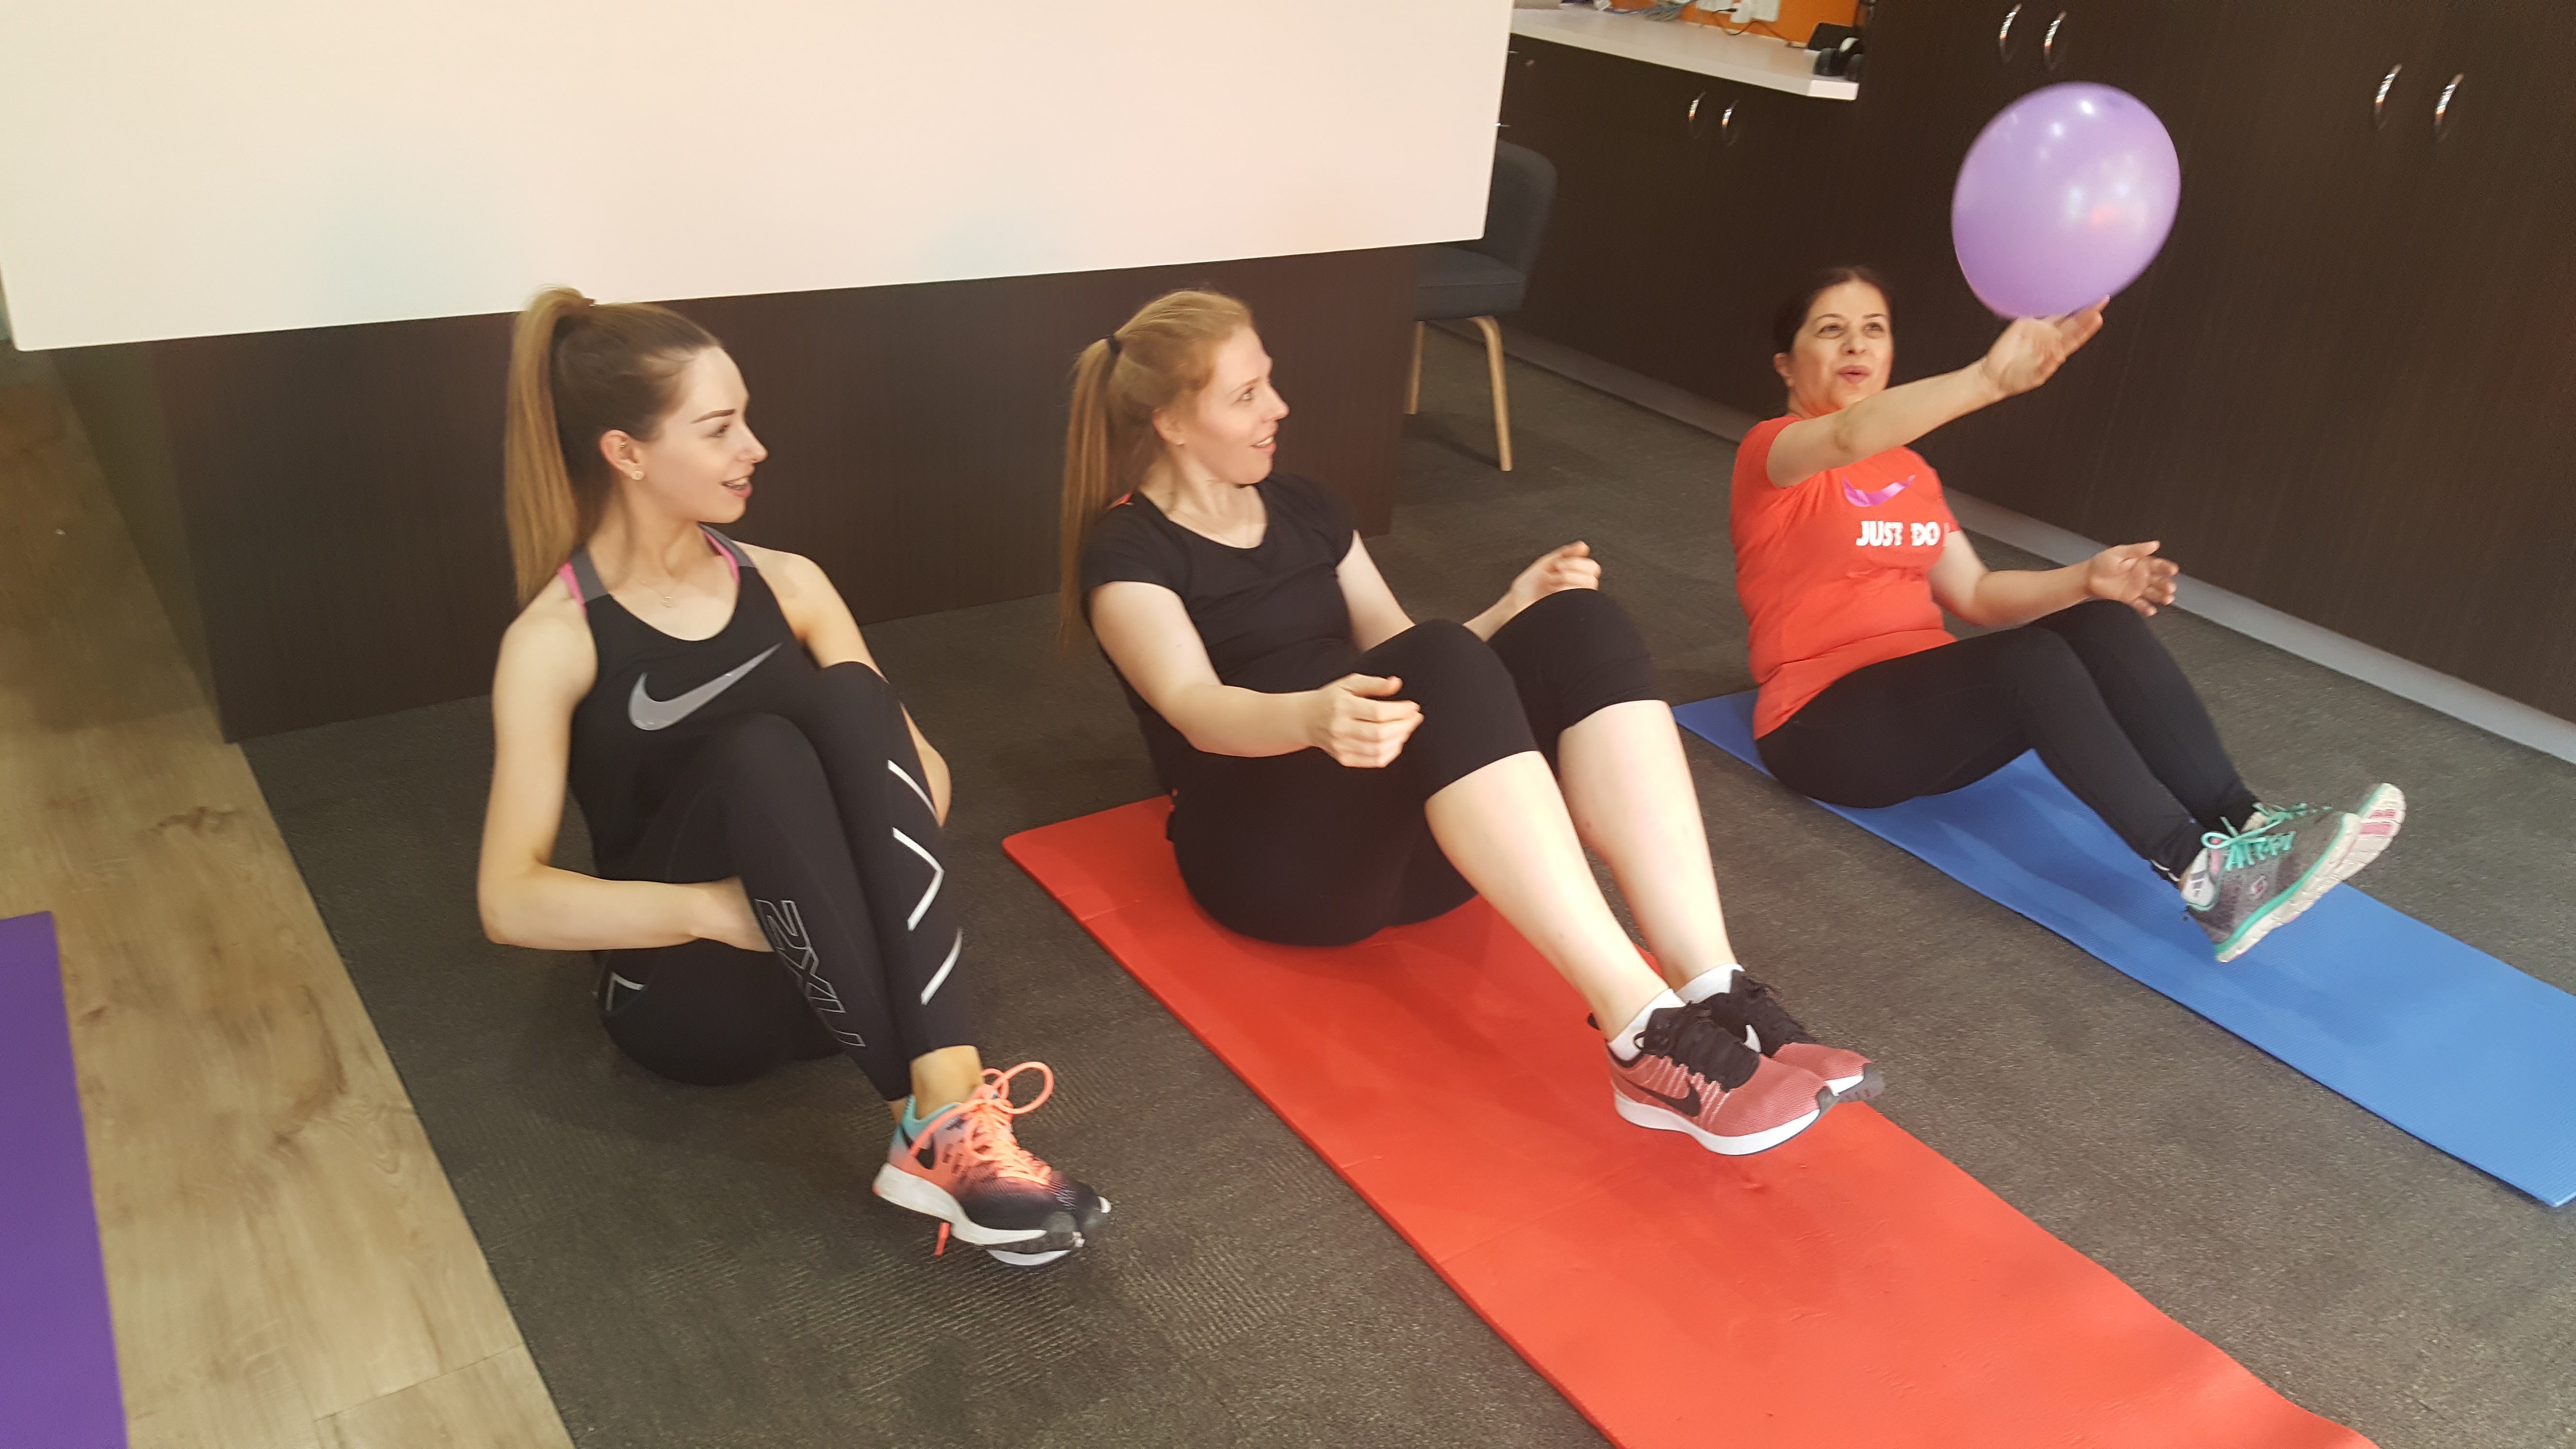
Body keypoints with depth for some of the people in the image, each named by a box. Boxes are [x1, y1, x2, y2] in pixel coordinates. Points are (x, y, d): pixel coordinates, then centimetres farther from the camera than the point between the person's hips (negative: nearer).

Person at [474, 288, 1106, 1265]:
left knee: (852, 697, -25)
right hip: (683, 985, -3)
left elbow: (923, 763, 6)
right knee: (759, 752, -31)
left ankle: (942, 1118, -37)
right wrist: (718, 905, -27)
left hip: (845, 968, 4)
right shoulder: (555, 640, -6)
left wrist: (879, 857, -15)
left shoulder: (787, 584, 7)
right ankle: (936, 1127, -38)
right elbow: (511, 901, -13)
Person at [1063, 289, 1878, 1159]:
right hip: (1271, 856, -6)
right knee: (1441, 663, -34)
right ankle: (1648, 1035, -41)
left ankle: (1714, 998, -32)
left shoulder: (1304, 508, 19)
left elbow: (1396, 657, 17)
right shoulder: (1128, 553, -1)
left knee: (1581, 627, -19)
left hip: (1407, 837, 6)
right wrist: (1312, 715, -42)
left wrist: (1510, 614, -4)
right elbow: (1198, 712, -19)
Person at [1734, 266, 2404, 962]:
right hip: (1826, 726, -7)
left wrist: (2086, 579, -8)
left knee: (2103, 623, -14)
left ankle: (2242, 823, -22)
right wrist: (1989, 380, -45)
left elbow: (1977, 596, 11)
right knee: (2033, 660, -29)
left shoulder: (1911, 472, 18)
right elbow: (1850, 437, -30)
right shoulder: (1770, 453, -5)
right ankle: (2201, 874, -33)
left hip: (1922, 707, 7)